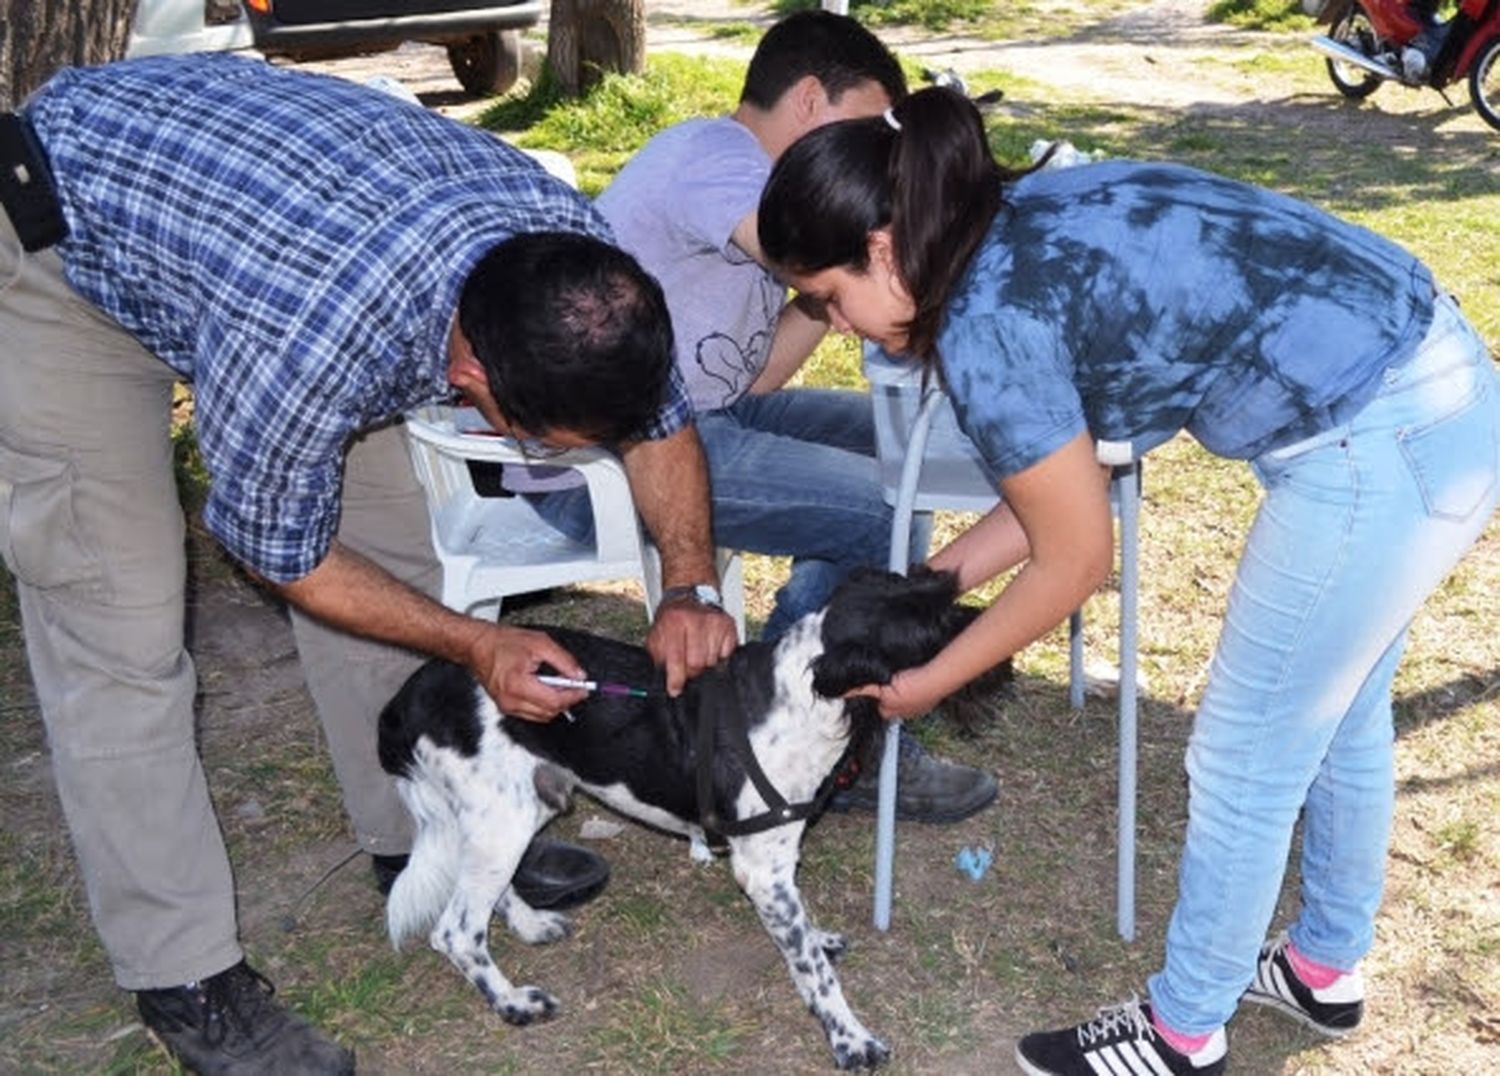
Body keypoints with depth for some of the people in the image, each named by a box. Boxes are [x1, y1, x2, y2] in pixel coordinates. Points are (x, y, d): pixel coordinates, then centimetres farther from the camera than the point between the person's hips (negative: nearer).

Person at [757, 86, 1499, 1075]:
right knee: (1337, 716, 25)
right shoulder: (1028, 222, 9)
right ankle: (1326, 967, 46)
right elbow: (1068, 465, 17)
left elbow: (1073, 565, -7)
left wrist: (930, 682, 6)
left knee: (1244, 763, 8)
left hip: (1375, 451, -10)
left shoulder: (986, 321, -17)